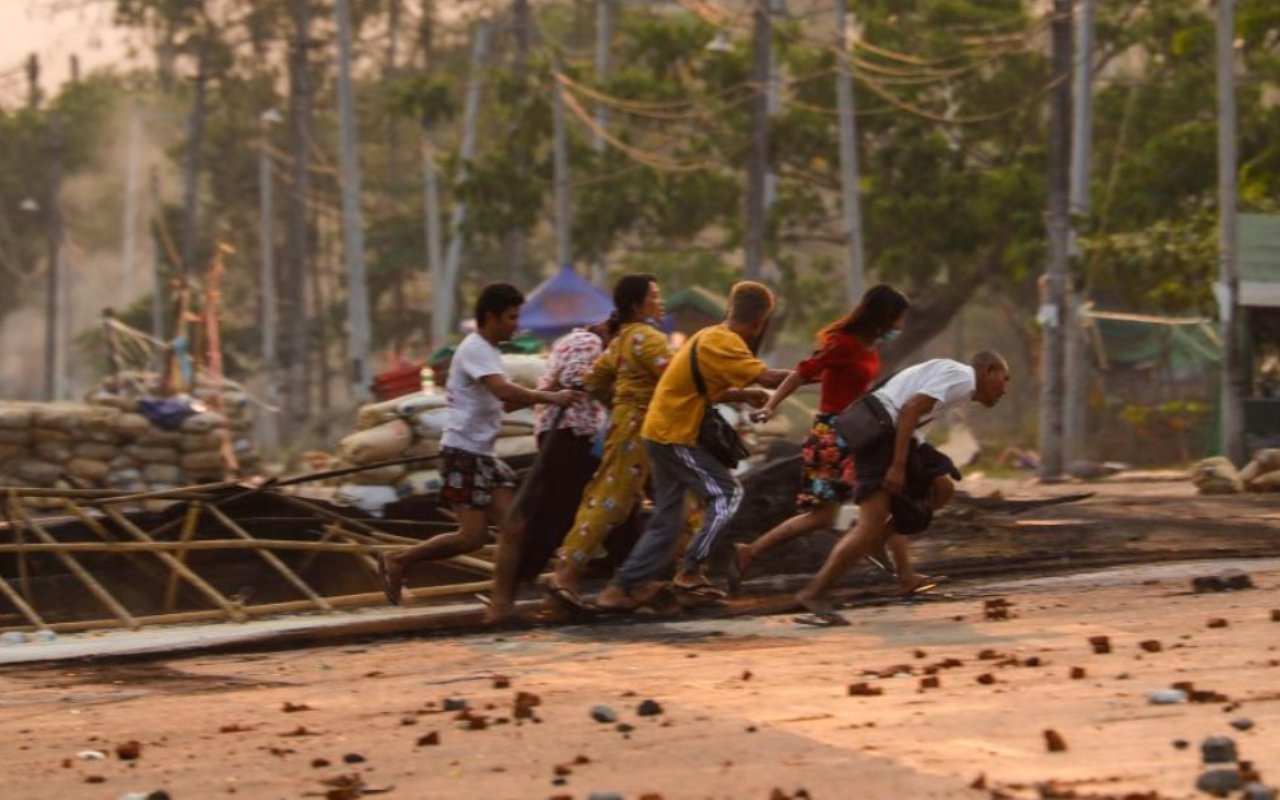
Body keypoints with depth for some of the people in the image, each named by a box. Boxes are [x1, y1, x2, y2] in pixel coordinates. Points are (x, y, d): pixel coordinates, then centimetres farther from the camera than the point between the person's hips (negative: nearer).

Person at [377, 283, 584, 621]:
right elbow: (504, 391, -29)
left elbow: (499, 399, 19)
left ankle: (501, 605, 0)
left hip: (483, 454, 10)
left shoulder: (487, 351, 17)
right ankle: (397, 561, 5)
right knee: (473, 536, -10)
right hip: (463, 452, -10)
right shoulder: (474, 349, -14)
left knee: (513, 528, -1)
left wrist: (540, 397, 4)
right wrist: (550, 397, -27)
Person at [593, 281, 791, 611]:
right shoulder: (722, 342, -18)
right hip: (675, 435, -10)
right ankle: (691, 572, -4)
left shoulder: (713, 337, 13)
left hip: (663, 432, 10)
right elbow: (767, 377, -27)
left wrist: (744, 396, 1)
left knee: (666, 518, 11)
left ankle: (625, 587, 10)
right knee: (726, 492, -6)